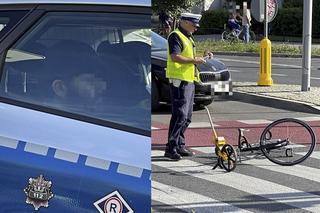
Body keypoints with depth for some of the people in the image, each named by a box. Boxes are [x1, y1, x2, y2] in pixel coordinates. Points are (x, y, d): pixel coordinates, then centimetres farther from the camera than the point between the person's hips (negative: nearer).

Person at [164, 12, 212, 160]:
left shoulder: (188, 38, 21)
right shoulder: (176, 36, -10)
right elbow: (175, 57, -22)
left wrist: (201, 57, 15)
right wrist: (194, 60, -18)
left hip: (189, 80, 10)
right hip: (179, 80, -10)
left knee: (187, 117, 12)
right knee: (180, 115, -13)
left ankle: (180, 145, 19)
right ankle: (171, 148, -12)